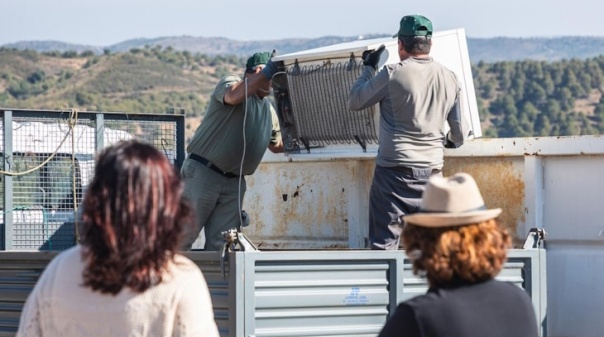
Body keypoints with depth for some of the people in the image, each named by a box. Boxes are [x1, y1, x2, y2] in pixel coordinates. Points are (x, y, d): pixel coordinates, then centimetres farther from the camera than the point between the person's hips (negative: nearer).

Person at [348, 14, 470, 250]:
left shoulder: (393, 74, -10)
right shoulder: (449, 79, 5)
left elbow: (354, 102, 3)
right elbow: (461, 133, 11)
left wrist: (368, 68, 17)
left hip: (394, 171, -4)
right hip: (432, 171, 4)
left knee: (384, 242, -3)